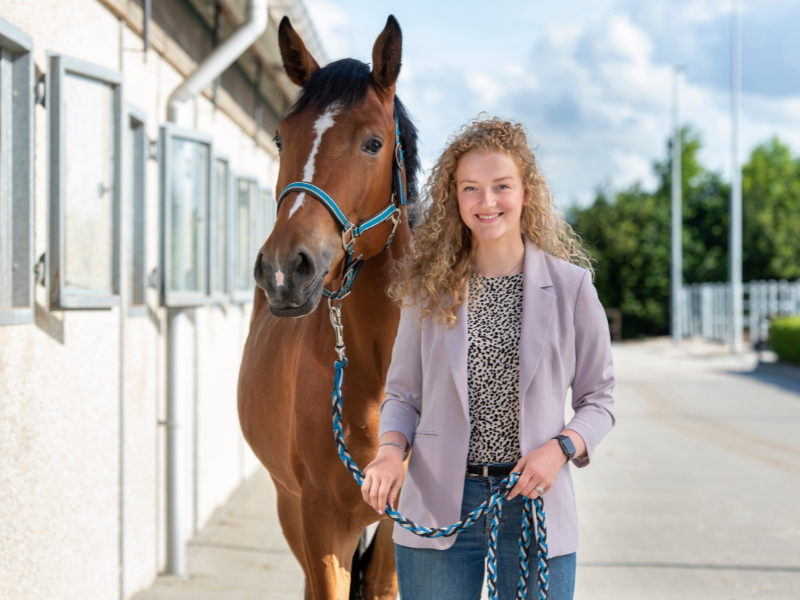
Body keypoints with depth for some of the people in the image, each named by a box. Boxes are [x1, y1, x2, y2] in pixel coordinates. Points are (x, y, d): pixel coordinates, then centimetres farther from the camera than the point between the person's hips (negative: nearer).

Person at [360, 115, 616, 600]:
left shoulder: (571, 286, 1)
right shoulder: (429, 288, 4)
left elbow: (598, 400, 6)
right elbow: (403, 394, 9)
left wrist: (561, 447, -12)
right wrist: (391, 448, -11)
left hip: (535, 505, 0)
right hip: (438, 507, 1)